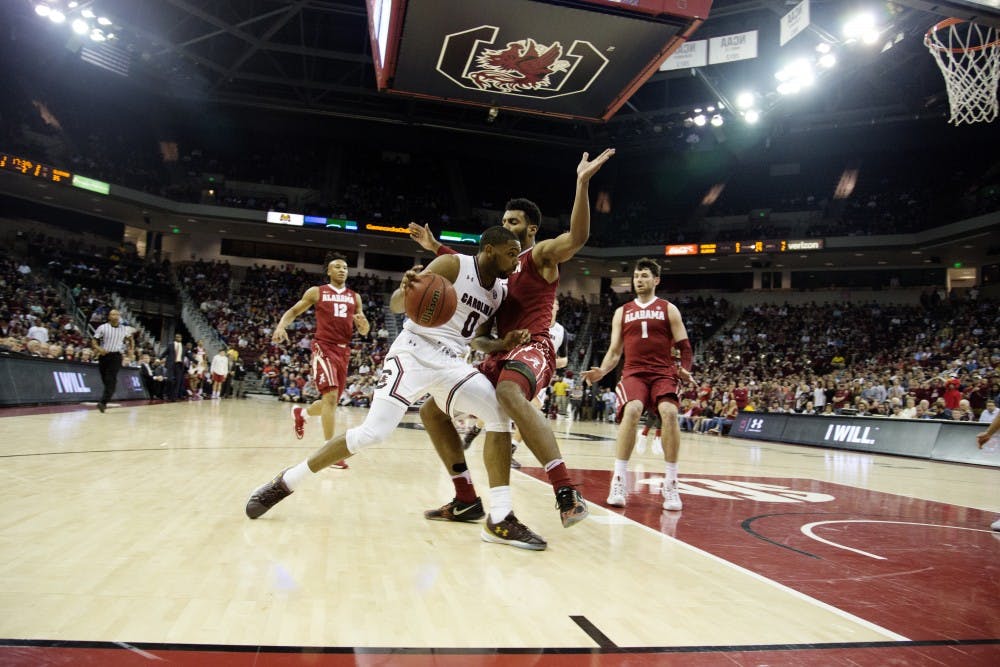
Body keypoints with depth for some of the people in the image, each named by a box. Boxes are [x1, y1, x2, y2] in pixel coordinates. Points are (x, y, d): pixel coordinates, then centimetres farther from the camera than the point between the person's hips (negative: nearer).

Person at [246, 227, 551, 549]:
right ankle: (285, 482, 5)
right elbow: (395, 306, -12)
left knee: (500, 413, -13)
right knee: (372, 432, -14)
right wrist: (406, 290, -36)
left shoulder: (500, 291, 11)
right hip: (413, 353, -6)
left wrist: (504, 344, 1)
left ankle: (500, 519, -11)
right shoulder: (452, 265, -9)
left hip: (451, 362, 6)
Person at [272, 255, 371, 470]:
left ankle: (301, 412, 43)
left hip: (344, 351, 5)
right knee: (331, 396, -19)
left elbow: (364, 332, 14)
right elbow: (294, 311, 9)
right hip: (324, 347, -5)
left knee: (331, 401, 12)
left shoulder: (355, 297, 14)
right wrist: (281, 326, -11)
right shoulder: (316, 292, 5)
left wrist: (363, 323, -11)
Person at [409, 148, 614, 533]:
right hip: (499, 354, 9)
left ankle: (567, 494, -41)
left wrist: (583, 182, -30)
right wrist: (436, 249, 38)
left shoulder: (542, 254, 1)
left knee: (509, 395, -44)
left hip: (532, 349, -9)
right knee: (431, 410, 7)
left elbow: (578, 237, -20)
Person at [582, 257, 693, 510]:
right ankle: (618, 482, -24)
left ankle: (670, 485, -16)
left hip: (663, 373, 0)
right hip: (633, 372, 1)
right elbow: (614, 351, 16)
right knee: (632, 410, -30)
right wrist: (601, 371, -3)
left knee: (669, 412, -29)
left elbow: (684, 346, 8)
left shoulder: (668, 309, 12)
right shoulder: (622, 312, 18)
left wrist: (685, 370, -12)